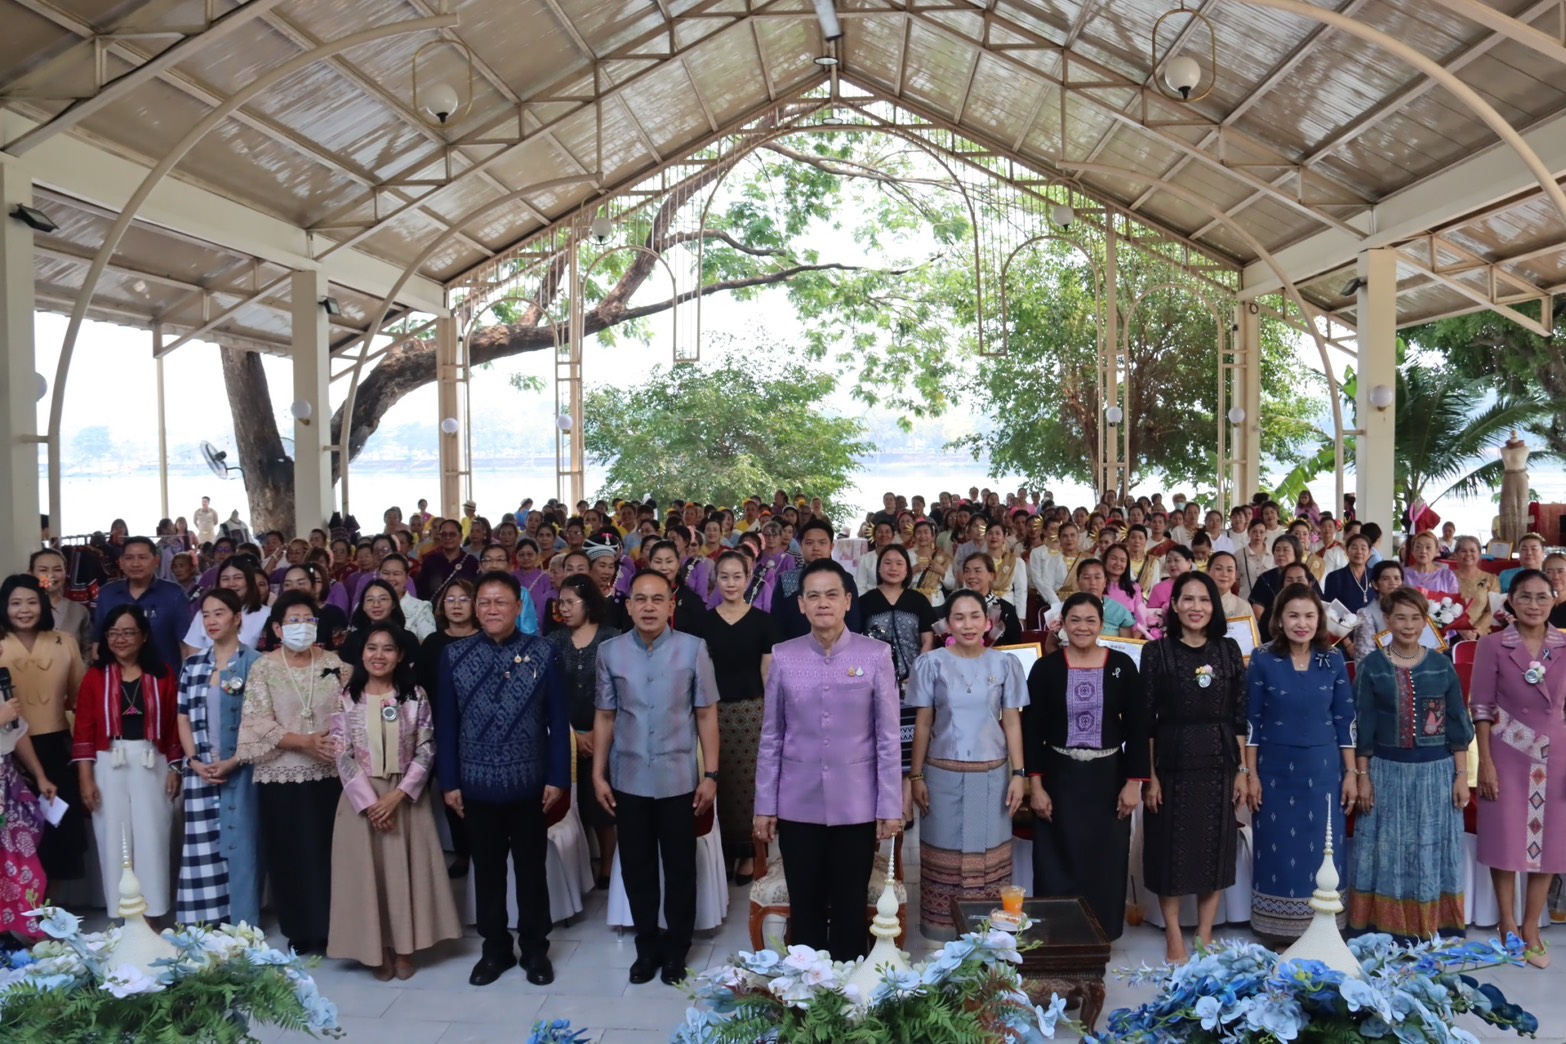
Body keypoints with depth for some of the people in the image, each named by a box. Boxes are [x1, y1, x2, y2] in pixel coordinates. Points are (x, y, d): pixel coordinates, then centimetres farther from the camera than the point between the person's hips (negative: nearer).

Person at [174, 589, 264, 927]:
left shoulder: (254, 662, -4)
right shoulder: (192, 664, 10)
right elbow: (184, 717, 10)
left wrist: (234, 761, -13)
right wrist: (195, 761, -3)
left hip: (241, 770, -4)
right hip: (201, 770, 4)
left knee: (240, 845, 0)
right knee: (202, 848, 6)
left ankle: (243, 927, 7)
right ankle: (206, 926, 17)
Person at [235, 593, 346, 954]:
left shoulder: (332, 663, 5)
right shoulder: (263, 668, -1)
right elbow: (258, 722, -8)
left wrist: (337, 743, -14)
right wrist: (304, 742, -18)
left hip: (329, 773, 1)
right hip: (281, 775, -1)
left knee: (326, 851, 4)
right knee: (289, 854, 5)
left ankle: (326, 928, 17)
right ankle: (299, 931, 18)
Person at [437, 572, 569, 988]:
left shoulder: (543, 654, -5)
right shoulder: (454, 656, -1)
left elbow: (558, 720, -3)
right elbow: (446, 723, 2)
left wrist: (558, 777, -6)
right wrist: (450, 780, 0)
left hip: (530, 783, -1)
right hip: (477, 784, 2)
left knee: (531, 869, 12)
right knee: (487, 871, 15)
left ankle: (535, 949, 28)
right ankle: (495, 948, 31)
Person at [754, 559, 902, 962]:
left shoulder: (876, 655, -5)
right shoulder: (783, 657, -1)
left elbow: (887, 736, -3)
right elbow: (771, 737, 4)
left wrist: (890, 806, -4)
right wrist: (764, 805, 3)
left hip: (856, 805, -1)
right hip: (798, 806, 1)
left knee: (850, 909, 11)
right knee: (804, 908, 12)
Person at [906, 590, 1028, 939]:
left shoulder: (1005, 663, 1)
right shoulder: (931, 663, -2)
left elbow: (1012, 722, 3)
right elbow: (923, 724, 1)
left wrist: (1018, 774, -2)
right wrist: (916, 776, -2)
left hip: (991, 775, 1)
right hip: (943, 774, -1)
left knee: (989, 855, 5)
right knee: (945, 853, 5)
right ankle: (944, 927, 17)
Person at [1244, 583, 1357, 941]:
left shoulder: (1333, 660, 0)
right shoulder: (1263, 659, -5)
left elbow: (1345, 720, 4)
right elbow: (1252, 721, -3)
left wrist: (1351, 773, 2)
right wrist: (1251, 774, -4)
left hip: (1322, 770, 2)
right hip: (1276, 770, -1)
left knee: (1322, 850, 8)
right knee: (1278, 852, 5)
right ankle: (1278, 931, 17)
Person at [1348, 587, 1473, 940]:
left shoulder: (1442, 666, 3)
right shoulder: (1371, 666, -1)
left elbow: (1457, 726, 6)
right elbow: (1362, 727, 0)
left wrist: (1461, 775, 2)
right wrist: (1363, 776, -3)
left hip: (1436, 773, 1)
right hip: (1387, 773, -1)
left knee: (1433, 852, 7)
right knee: (1388, 852, 4)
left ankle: (1433, 932, 18)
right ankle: (1385, 933, 13)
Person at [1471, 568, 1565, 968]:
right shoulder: (1493, 645, -4)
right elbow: (1482, 707, -5)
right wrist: (1485, 762, -9)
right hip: (1508, 753, -2)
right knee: (1507, 839, 4)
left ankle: (1531, 929, 21)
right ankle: (1508, 925, 20)